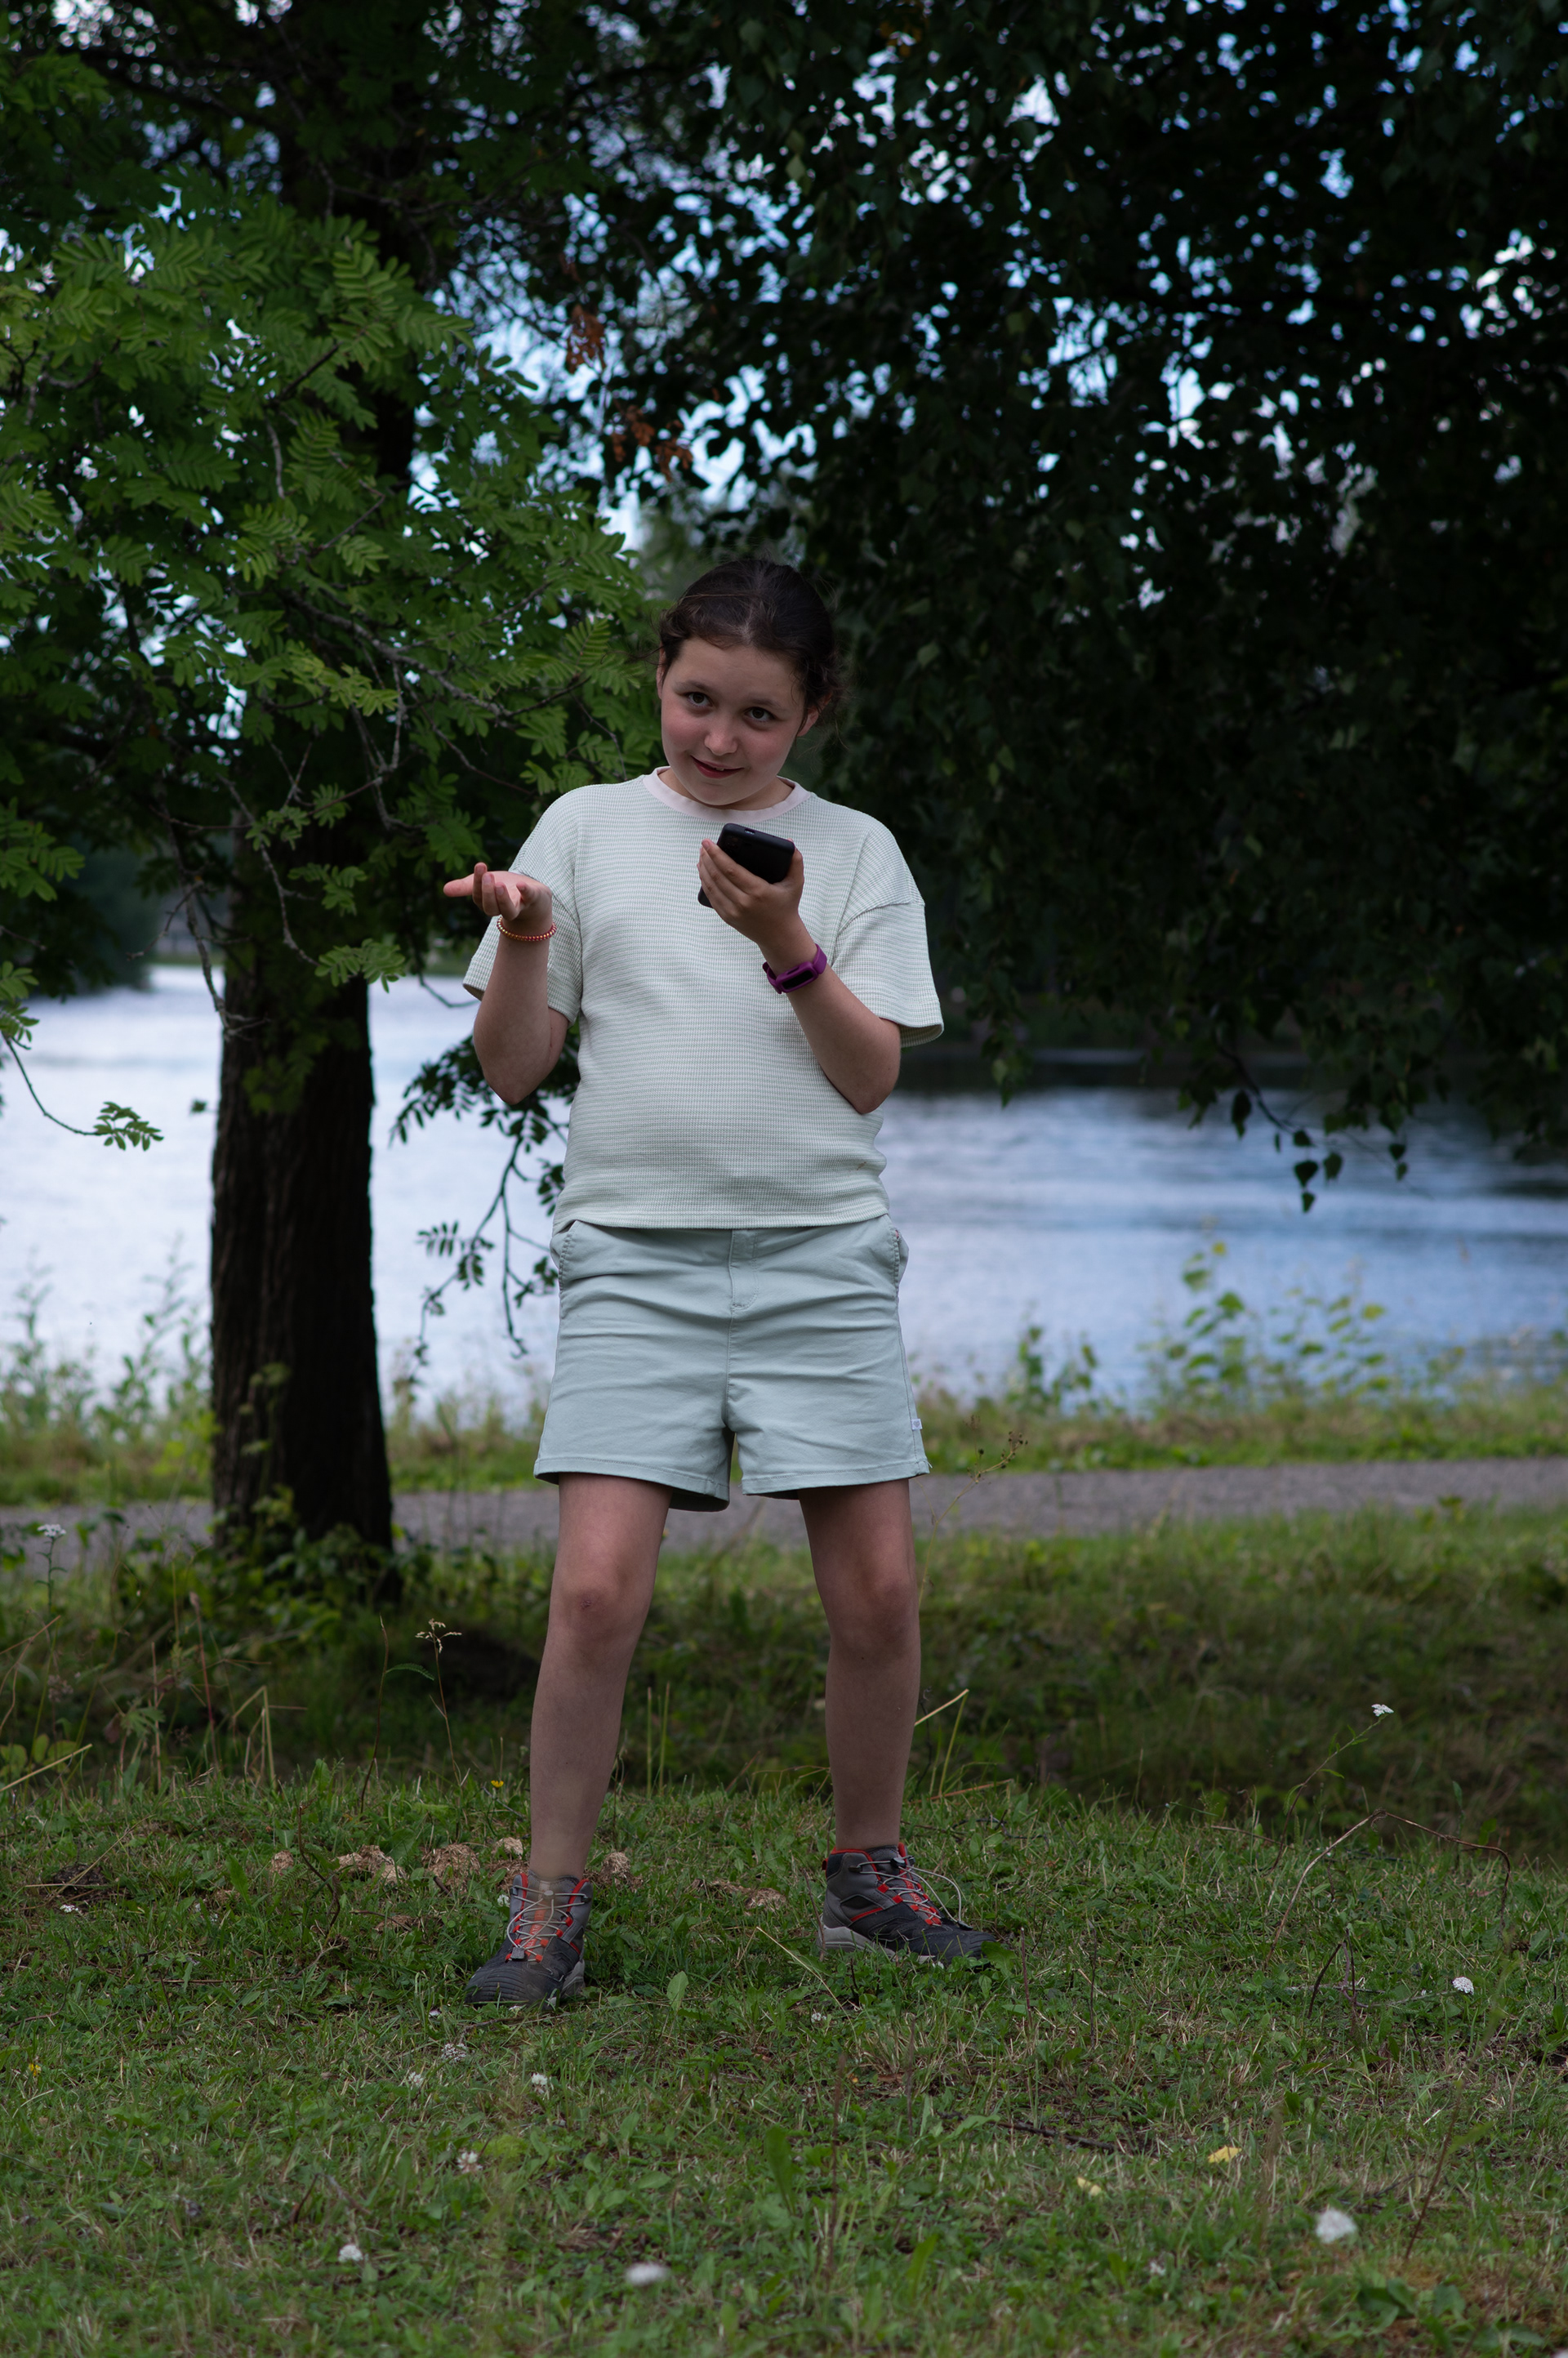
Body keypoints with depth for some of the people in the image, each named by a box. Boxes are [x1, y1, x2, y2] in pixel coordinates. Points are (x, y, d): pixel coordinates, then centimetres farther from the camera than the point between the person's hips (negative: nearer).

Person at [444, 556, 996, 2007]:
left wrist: (788, 945, -11)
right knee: (598, 1588, -12)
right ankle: (551, 1904, 1)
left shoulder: (853, 852, 10)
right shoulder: (589, 828, 10)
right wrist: (521, 942, -10)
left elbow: (870, 1076, 2)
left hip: (822, 1250, 1)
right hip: (636, 1252, -1)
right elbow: (513, 1068, 8)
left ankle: (868, 1874, 19)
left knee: (877, 1590, -1)